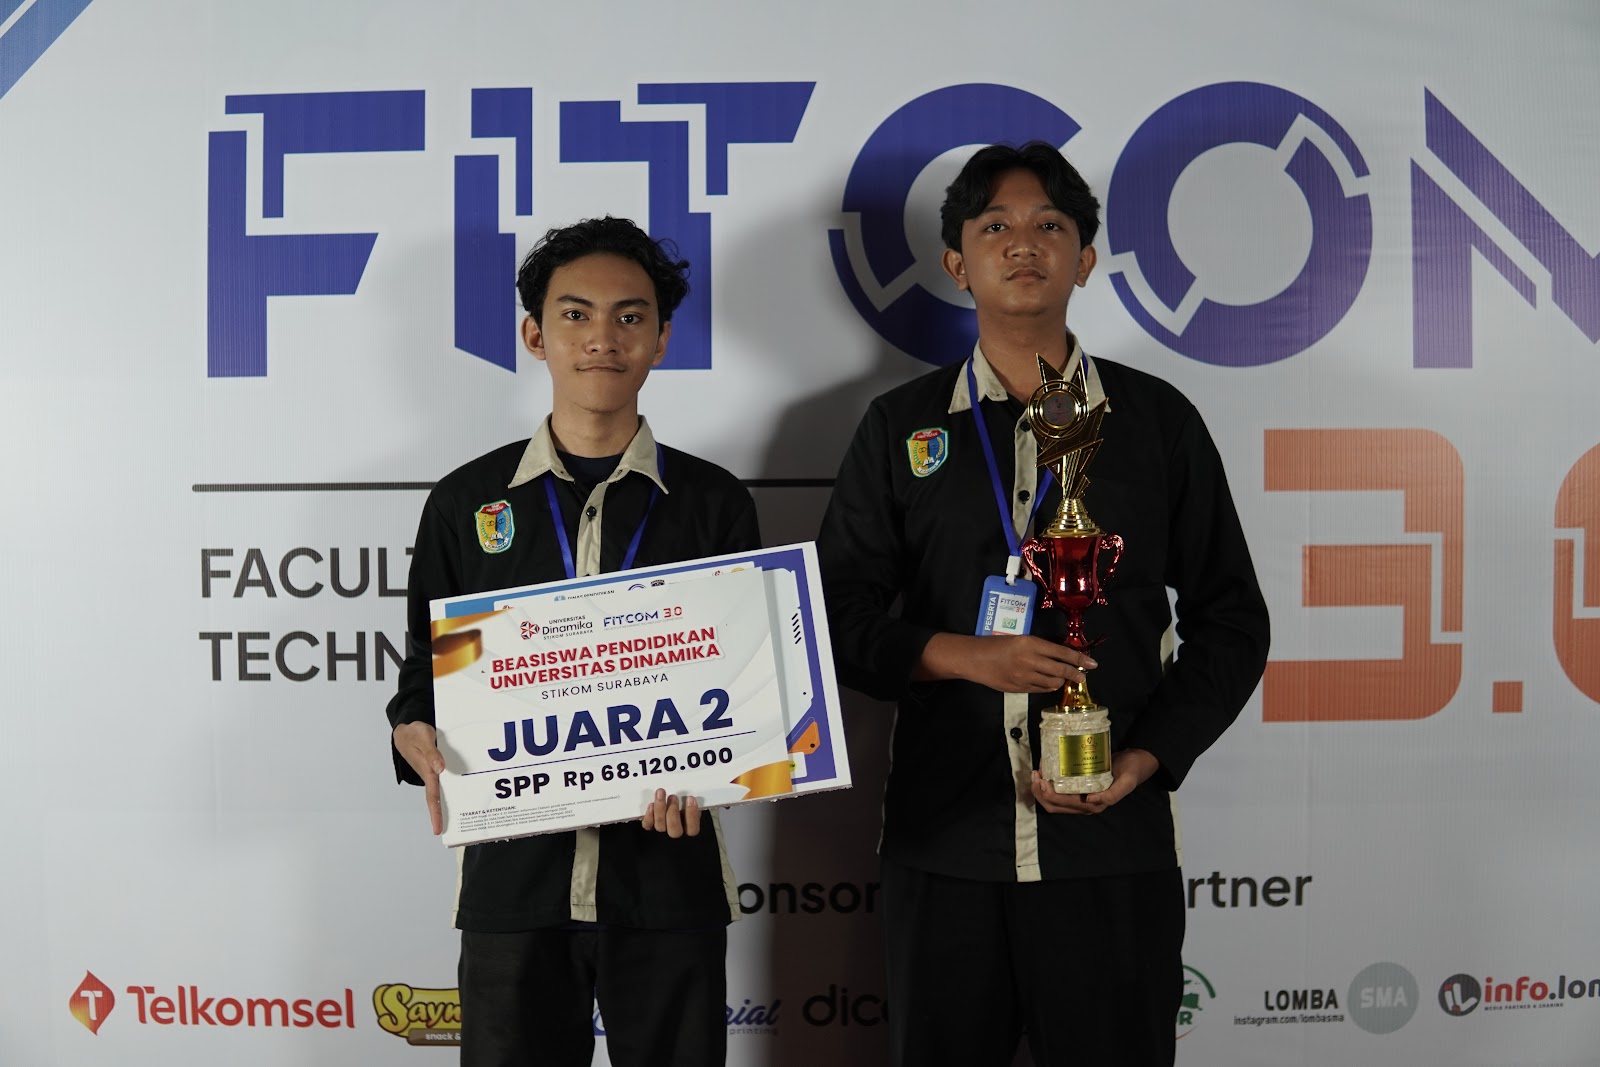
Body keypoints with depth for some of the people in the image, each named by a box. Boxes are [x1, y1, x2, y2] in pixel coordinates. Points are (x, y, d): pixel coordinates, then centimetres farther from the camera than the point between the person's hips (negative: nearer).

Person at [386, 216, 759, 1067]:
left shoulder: (712, 501, 6)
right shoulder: (467, 501, 7)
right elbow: (425, 675, 11)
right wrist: (425, 751, -11)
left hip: (667, 868, 0)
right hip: (513, 874, 0)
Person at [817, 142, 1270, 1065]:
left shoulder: (1158, 419, 7)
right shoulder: (902, 426, 8)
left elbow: (1231, 620, 8)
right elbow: (841, 613, 6)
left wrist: (1148, 758, -5)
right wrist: (961, 655, -12)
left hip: (1113, 841, 0)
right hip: (943, 842, 1)